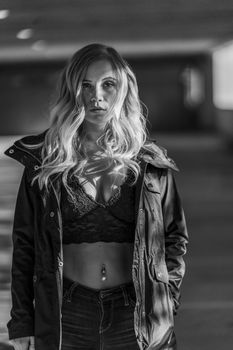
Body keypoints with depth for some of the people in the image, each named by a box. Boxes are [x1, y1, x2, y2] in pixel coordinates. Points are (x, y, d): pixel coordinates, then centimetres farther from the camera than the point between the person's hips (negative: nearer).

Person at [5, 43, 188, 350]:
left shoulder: (151, 163, 2)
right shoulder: (45, 163, 0)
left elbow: (175, 236, 10)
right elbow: (24, 243, 2)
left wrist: (167, 302, 2)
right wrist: (22, 324, -1)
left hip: (136, 315, 1)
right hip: (66, 317, 0)